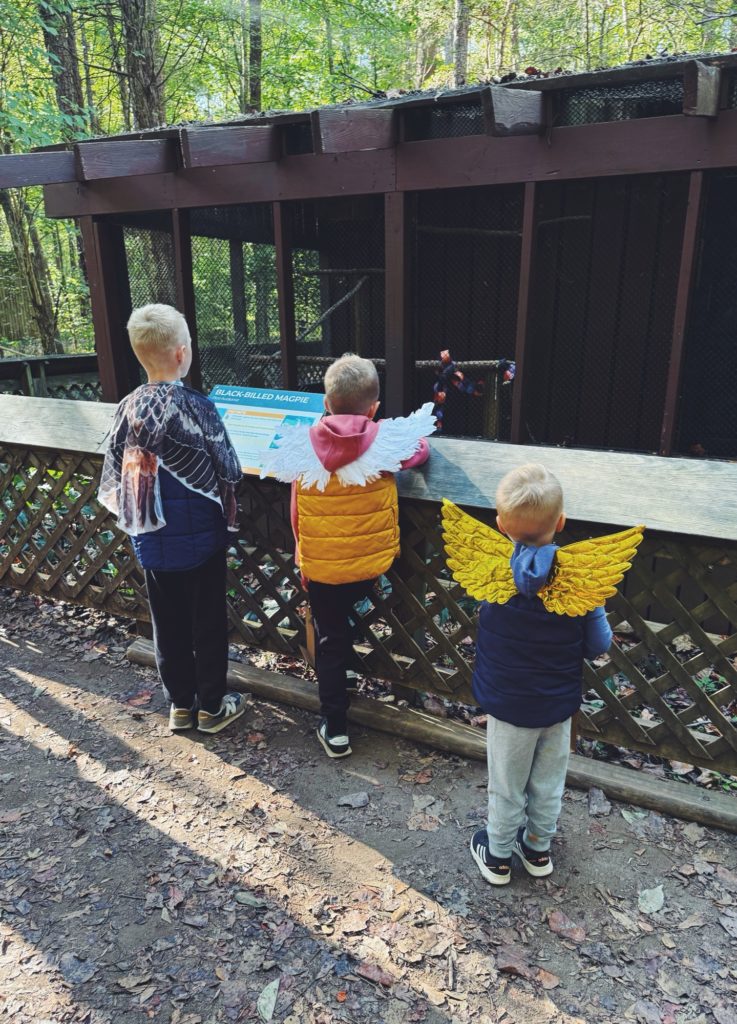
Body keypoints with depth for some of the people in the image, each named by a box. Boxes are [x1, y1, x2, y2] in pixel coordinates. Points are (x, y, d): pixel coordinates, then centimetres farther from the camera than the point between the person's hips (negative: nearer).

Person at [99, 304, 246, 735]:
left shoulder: (128, 408, -3)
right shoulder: (197, 407, -19)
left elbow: (114, 477, 2)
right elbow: (230, 471, -12)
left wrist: (139, 517, 15)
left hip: (152, 541, 5)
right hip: (199, 538, -5)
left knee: (168, 623, 17)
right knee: (208, 622, 11)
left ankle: (181, 703, 32)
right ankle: (211, 706, 25)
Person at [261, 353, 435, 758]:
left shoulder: (300, 446, -9)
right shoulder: (386, 440, -14)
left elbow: (297, 513, 0)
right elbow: (421, 449, 7)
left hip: (320, 567, 0)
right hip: (372, 565, 0)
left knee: (330, 639, 15)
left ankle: (335, 728, 23)